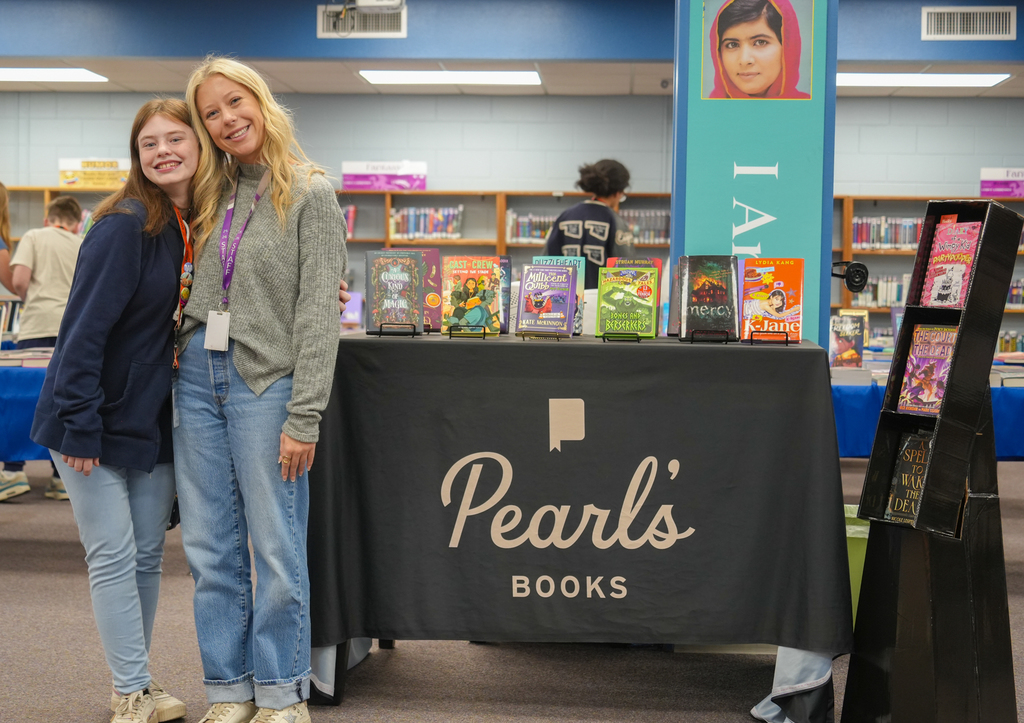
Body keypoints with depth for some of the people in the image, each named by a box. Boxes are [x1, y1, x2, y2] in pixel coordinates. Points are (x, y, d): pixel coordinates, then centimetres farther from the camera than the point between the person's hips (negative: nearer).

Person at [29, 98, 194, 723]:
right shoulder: (125, 226, -18)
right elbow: (85, 327, -20)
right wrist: (79, 427, -21)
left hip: (154, 421, 7)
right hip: (98, 417, -7)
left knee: (148, 555, 12)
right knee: (114, 557, -1)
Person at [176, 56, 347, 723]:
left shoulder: (310, 194, -4)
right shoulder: (211, 194, 14)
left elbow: (318, 312, -10)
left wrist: (303, 417, -15)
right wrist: (181, 345, 5)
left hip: (267, 383, -6)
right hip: (198, 379, 6)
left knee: (276, 549, 0)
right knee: (211, 550, 8)